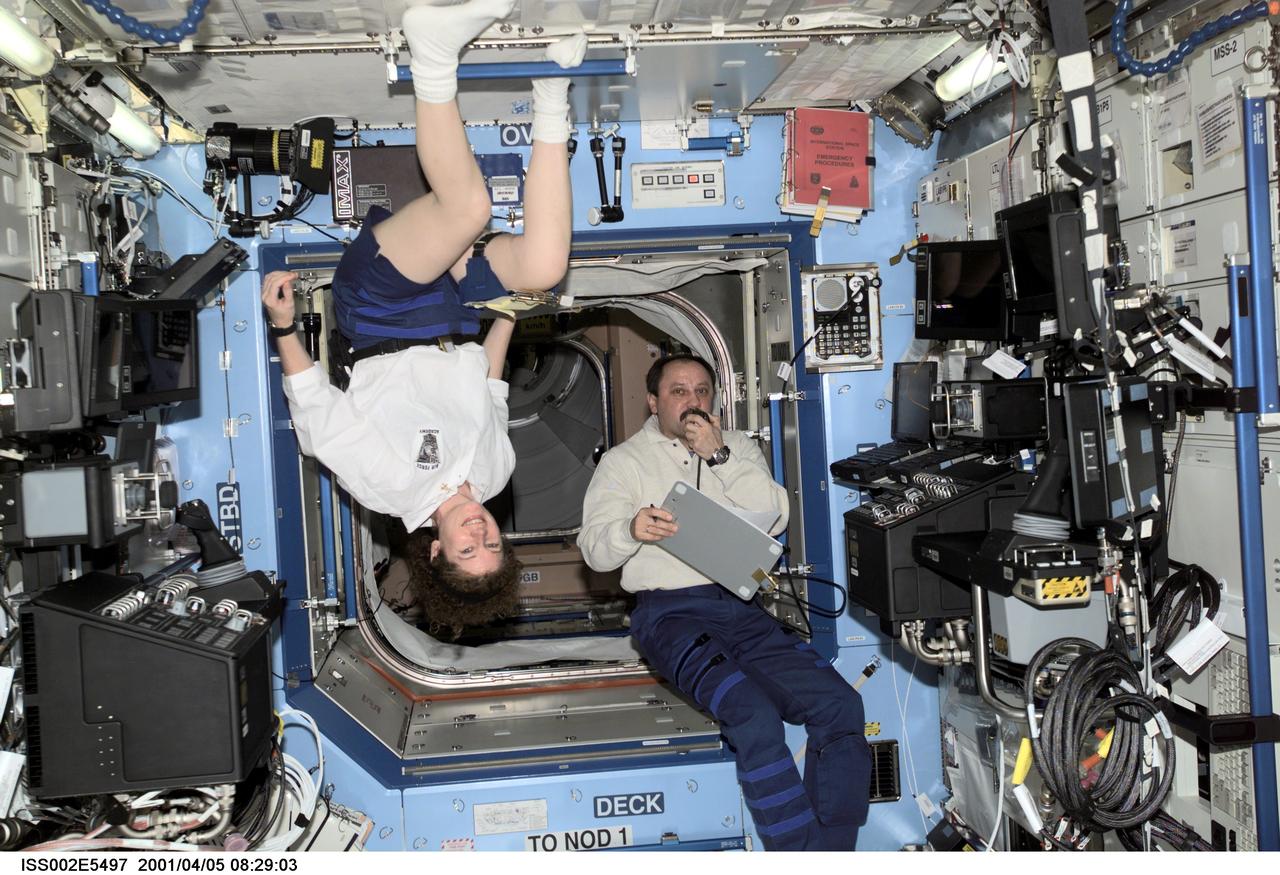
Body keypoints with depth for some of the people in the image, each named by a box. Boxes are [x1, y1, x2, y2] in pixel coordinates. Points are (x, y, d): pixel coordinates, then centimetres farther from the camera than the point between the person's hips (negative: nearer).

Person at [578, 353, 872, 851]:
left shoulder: (738, 448, 19)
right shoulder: (625, 460, 11)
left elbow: (774, 519, 2)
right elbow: (594, 549, 1)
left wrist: (720, 456, -7)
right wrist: (631, 529, -21)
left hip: (742, 607, 4)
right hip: (671, 610, -4)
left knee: (839, 704, -18)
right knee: (754, 714, -31)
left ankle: (834, 852, -12)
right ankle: (804, 855, -23)